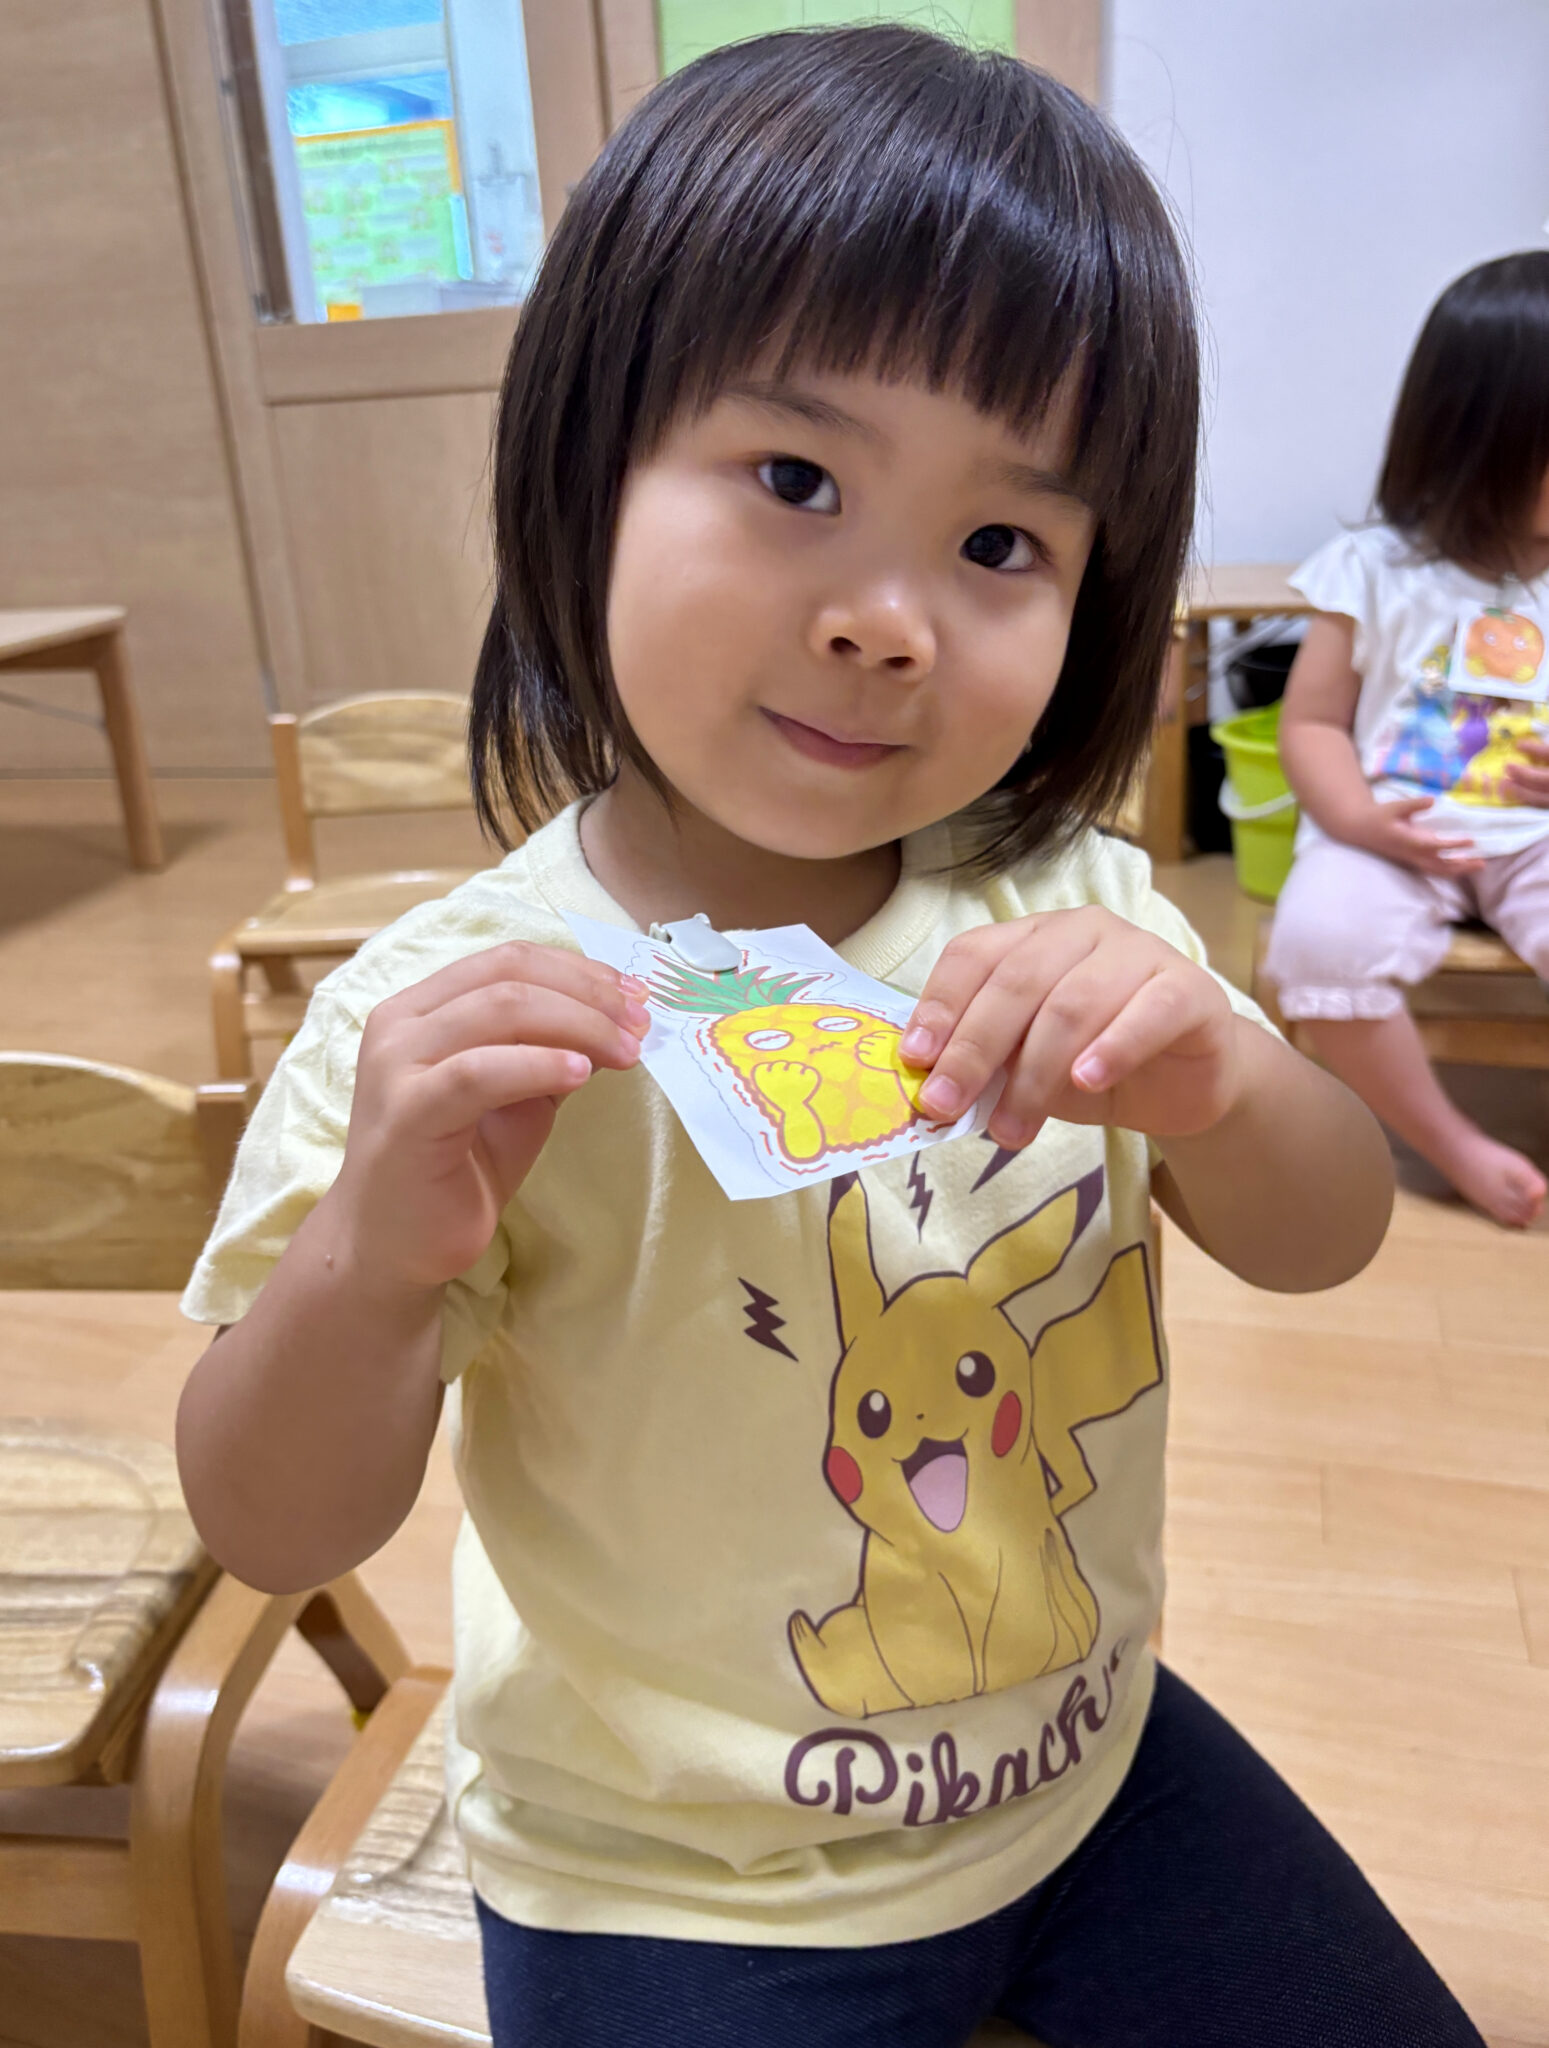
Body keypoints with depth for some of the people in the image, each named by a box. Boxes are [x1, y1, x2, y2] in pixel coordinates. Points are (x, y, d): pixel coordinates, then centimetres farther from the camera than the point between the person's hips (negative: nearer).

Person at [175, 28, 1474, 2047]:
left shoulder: (1064, 906, -11)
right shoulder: (451, 1025, -24)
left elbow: (1328, 1241, -5)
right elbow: (275, 1534, -16)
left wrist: (1216, 1081, -28)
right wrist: (372, 1259, -38)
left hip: (1095, 1762, 5)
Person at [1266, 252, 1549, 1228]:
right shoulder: (1376, 572, 1)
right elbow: (1313, 723, 1)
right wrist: (1361, 819, -18)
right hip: (1395, 834, -1)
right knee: (1323, 935, -31)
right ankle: (1455, 1147, -11)